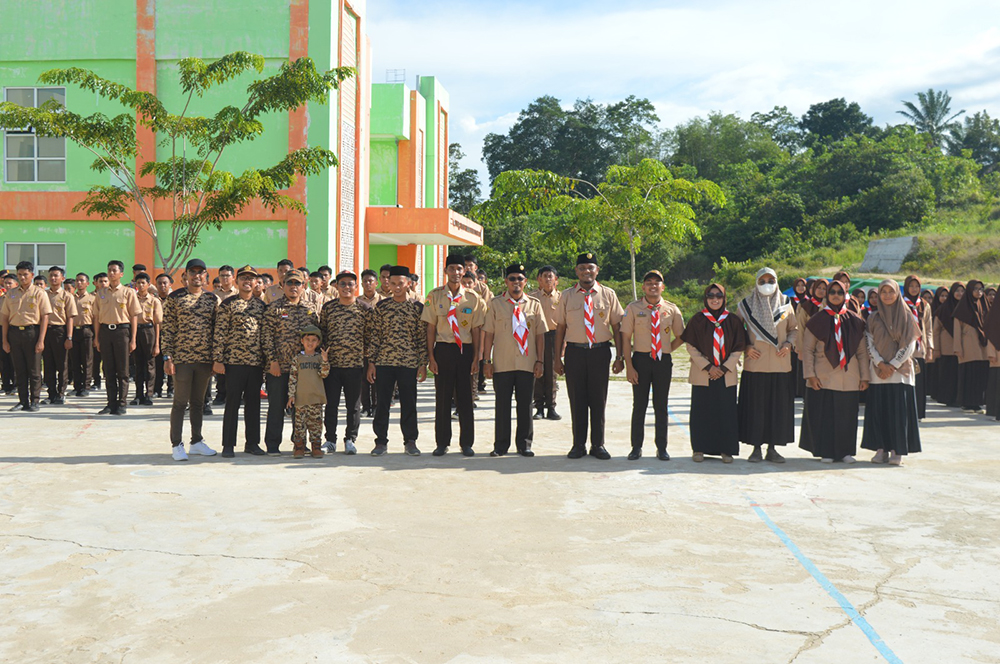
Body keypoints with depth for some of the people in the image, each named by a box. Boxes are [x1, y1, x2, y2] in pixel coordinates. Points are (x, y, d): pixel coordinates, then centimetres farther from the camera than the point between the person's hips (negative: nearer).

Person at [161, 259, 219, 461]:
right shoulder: (175, 297, -2)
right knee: (180, 402, 0)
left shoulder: (212, 299, 8)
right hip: (182, 358, -3)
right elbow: (167, 329, -4)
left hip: (205, 358, 3)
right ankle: (176, 445, 6)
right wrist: (167, 357, -9)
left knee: (199, 402, 12)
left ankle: (196, 442, 21)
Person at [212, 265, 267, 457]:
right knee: (232, 403, 1)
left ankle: (252, 443, 18)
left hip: (256, 362, 4)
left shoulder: (261, 305, 11)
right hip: (234, 361, -4)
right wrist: (217, 360, -10)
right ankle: (228, 445, 8)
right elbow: (219, 333, -4)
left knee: (253, 403, 9)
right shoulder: (228, 304, -1)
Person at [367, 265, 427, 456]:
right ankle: (381, 441, 14)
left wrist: (423, 364, -1)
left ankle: (410, 442, 15)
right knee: (382, 403, 4)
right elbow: (374, 335, 5)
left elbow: (422, 337, 3)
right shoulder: (381, 306, 5)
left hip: (409, 363, -1)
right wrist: (371, 362, 0)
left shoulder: (417, 307, 3)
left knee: (409, 403, 4)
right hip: (384, 362, 1)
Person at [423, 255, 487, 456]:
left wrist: (476, 358, -1)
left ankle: (466, 443, 15)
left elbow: (476, 330, 4)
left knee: (465, 398, 5)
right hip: (443, 349, 0)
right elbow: (430, 327, 3)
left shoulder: (473, 298, 3)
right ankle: (442, 442, 15)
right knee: (442, 397, 4)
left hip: (466, 349, 0)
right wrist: (431, 356, -3)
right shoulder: (435, 296, 2)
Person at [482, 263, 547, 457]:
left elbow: (540, 335, 8)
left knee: (525, 404, 6)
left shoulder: (534, 304, 7)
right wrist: (487, 361, -2)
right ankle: (501, 445, 13)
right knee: (502, 404, 4)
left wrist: (539, 361, 2)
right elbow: (488, 333, 3)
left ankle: (524, 444, 16)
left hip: (527, 363, 1)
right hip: (502, 363, -1)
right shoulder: (495, 304, 4)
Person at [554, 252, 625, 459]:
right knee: (577, 400, 4)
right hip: (575, 351, 0)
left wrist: (620, 357, 1)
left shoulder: (608, 294, 5)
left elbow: (617, 327, 6)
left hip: (600, 351, 0)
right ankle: (578, 444, 15)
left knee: (599, 400, 5)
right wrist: (557, 357, 2)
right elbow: (560, 327, 7)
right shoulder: (567, 295, 6)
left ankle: (598, 445, 16)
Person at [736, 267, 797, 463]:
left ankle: (772, 448, 12)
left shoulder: (785, 305, 8)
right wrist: (745, 346, -4)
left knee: (778, 407, 3)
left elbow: (794, 329, 17)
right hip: (755, 366, -2)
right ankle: (756, 448, 9)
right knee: (755, 407, -1)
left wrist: (788, 344, -1)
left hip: (780, 365, 2)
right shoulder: (747, 305, 4)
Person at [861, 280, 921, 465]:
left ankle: (897, 451, 0)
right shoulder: (873, 317, 8)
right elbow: (869, 343, 3)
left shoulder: (905, 316, 3)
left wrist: (893, 365, -10)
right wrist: (881, 364, -10)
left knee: (898, 409, -5)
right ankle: (881, 449, 5)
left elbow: (909, 345, -2)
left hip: (900, 370, -2)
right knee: (878, 409, -1)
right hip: (878, 371, 2)